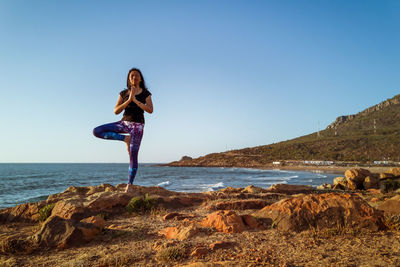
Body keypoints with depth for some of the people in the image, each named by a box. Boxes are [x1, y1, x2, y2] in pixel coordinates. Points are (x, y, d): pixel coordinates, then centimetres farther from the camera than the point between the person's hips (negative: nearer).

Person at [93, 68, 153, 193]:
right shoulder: (123, 93, 7)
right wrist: (129, 100, -13)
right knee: (97, 131, -11)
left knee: (133, 156, -7)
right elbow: (116, 111, -1)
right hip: (124, 122, 3)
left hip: (138, 125, -3)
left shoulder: (145, 93, 3)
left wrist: (135, 100, -16)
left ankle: (129, 185, 4)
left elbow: (150, 110, -10)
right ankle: (125, 138, -2)